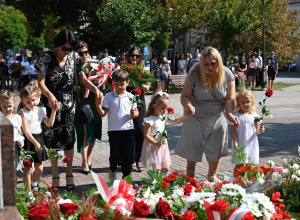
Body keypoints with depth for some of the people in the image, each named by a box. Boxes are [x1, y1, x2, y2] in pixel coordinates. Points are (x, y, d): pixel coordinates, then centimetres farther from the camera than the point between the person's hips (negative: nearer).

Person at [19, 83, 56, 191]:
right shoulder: (23, 112, -11)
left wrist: (53, 111, -3)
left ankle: (34, 183, 40)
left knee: (39, 169, 12)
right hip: (28, 140, -5)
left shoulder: (40, 110, 6)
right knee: (28, 168, -3)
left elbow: (49, 124, 1)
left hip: (39, 138, 5)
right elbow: (26, 130, -16)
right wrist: (35, 143, -22)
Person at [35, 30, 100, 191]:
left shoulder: (74, 57, 1)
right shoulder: (47, 57, -9)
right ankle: (55, 176, 14)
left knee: (69, 139, 3)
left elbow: (82, 79, 7)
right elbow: (41, 82, -13)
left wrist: (94, 88, -12)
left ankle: (69, 174, 16)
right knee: (52, 140, 3)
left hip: (68, 103, 2)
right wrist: (50, 95, -31)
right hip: (51, 104, -2)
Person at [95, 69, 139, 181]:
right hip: (113, 130, -1)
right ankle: (112, 171, 30)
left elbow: (136, 113, 9)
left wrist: (134, 113, -13)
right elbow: (103, 114, -3)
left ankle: (126, 177, 17)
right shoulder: (108, 96, 0)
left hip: (128, 130, 1)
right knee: (115, 155, 0)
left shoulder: (130, 97, 4)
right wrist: (97, 105, -19)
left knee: (127, 156, 4)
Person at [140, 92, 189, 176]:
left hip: (163, 145, 7)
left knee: (166, 168, 10)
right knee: (157, 170, -3)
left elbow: (176, 121, 12)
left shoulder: (164, 117, 4)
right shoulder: (150, 120, -17)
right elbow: (146, 136, -20)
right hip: (153, 147, -7)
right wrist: (156, 143, -32)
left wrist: (186, 116, 0)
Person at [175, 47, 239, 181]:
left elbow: (229, 99, -9)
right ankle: (190, 174, 27)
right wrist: (188, 106, -39)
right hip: (196, 116, -2)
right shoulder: (194, 74, -20)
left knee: (216, 147, 5)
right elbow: (185, 96, -16)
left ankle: (212, 175, 24)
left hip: (217, 117, 2)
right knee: (193, 145, 5)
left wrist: (229, 114, -28)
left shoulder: (227, 75, -13)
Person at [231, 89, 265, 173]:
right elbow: (233, 130, -5)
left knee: (251, 165, 6)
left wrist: (260, 130, -13)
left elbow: (257, 128, 10)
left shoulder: (254, 115, 4)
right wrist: (235, 141, -15)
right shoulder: (236, 115, -5)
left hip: (252, 144, 3)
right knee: (239, 165, 4)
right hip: (240, 145, -2)